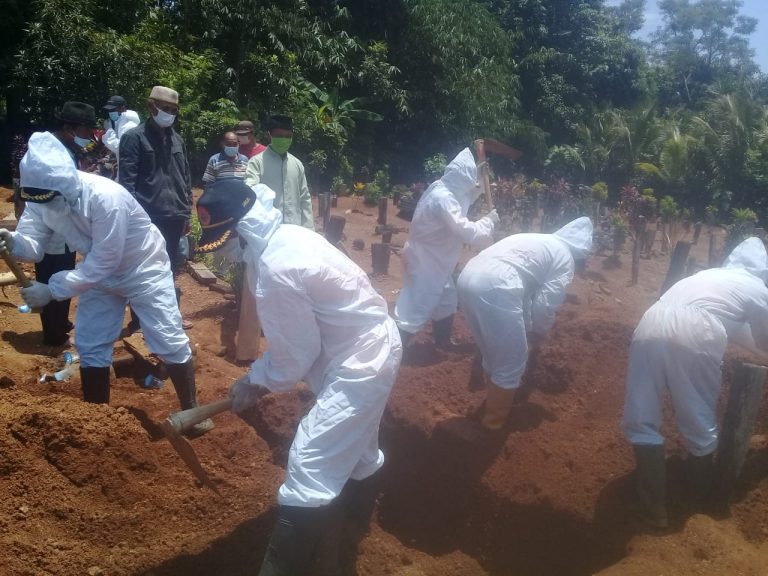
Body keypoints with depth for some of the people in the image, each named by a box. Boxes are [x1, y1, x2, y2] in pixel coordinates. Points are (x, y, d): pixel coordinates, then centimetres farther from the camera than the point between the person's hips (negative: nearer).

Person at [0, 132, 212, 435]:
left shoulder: (106, 198, -37)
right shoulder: (41, 199, -16)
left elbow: (103, 262, -33)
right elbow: (33, 243, -15)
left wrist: (52, 289, -33)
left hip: (143, 270, -6)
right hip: (99, 273, 6)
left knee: (169, 340, -1)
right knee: (89, 344, 9)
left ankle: (190, 410, 16)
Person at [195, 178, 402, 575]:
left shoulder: (276, 269, -27)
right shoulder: (287, 237, 1)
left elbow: (296, 355, -17)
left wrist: (256, 382, -1)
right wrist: (256, 376, 13)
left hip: (359, 359, -11)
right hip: (370, 344, 11)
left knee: (310, 464, -10)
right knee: (356, 448, 30)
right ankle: (353, 528, 55)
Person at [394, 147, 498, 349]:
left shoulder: (445, 190, 1)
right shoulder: (443, 199, -28)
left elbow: (461, 203, 23)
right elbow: (468, 233, -30)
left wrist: (477, 192, 8)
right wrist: (489, 221, -14)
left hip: (434, 259, 10)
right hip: (423, 261, -10)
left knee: (446, 300, 22)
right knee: (416, 307, -8)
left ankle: (443, 343, 38)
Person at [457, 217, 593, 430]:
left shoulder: (538, 241, 35)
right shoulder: (566, 257, 12)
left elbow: (525, 293, 39)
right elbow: (545, 305, 5)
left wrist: (527, 330, 41)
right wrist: (537, 338, 22)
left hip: (467, 277, 9)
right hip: (494, 286, -8)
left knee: (492, 354, 28)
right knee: (512, 361, 11)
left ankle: (493, 403, 45)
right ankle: (495, 419, 25)